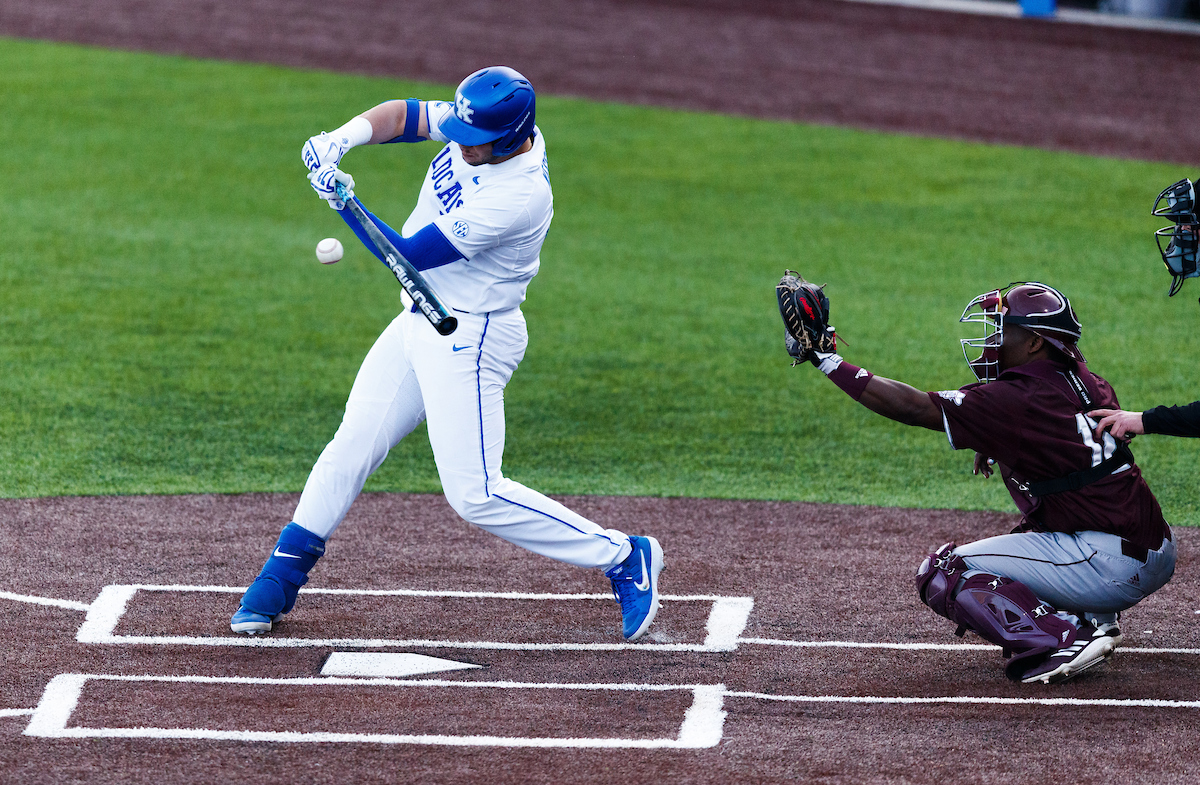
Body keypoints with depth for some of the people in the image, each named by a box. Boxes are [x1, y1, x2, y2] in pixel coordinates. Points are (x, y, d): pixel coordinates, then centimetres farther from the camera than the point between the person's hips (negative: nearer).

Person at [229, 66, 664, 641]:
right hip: (418, 325, 9)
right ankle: (278, 582, 22)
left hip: (469, 341, -9)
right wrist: (345, 137, -14)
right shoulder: (477, 125, -7)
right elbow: (405, 116, 5)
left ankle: (623, 556, -1)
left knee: (474, 496, -11)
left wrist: (344, 201, -22)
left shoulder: (519, 197, -30)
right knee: (351, 448, 11)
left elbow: (409, 255, -26)